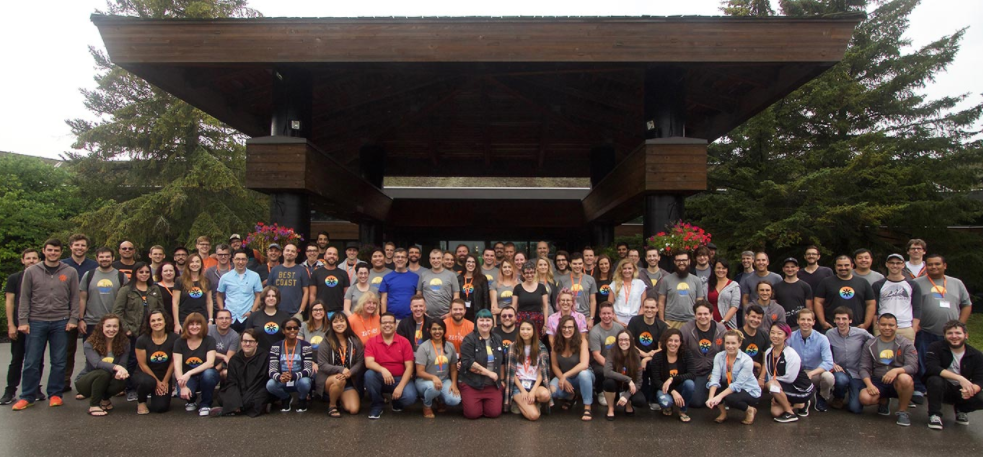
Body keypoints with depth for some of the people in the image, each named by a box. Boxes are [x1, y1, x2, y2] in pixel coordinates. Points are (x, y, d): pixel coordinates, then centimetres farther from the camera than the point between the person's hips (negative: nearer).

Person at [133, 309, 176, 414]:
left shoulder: (173, 339, -9)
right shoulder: (142, 340, -11)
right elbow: (143, 365, -8)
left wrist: (165, 381, -3)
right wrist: (157, 382, -10)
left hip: (165, 378, 2)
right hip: (145, 374, -1)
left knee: (161, 407, -15)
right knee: (148, 381, -38)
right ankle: (141, 402, -3)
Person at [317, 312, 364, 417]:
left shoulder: (355, 342, 4)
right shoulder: (326, 343, -4)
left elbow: (360, 363, -1)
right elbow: (322, 365, -10)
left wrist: (350, 372, -21)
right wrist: (341, 369, -24)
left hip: (349, 381, 3)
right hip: (328, 380, -3)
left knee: (354, 410, -15)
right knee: (339, 380, -38)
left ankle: (340, 398, 20)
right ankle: (332, 405, -8)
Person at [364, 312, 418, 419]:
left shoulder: (404, 342, -4)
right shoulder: (372, 342, -3)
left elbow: (409, 367, -7)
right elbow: (368, 363, -17)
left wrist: (400, 386, -19)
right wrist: (382, 369, -37)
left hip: (400, 379, 0)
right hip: (380, 379, 1)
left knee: (410, 397, -28)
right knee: (369, 374, -31)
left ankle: (396, 402, 12)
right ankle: (376, 405, -6)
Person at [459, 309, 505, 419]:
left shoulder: (498, 340, 11)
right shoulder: (469, 340, -9)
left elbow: (501, 361, 20)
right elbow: (468, 363, -17)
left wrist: (501, 379, 13)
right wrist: (489, 373, -16)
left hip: (493, 385, 4)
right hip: (471, 384, -4)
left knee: (494, 413, -9)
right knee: (473, 413, -11)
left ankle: (484, 403, 24)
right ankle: (465, 400, 22)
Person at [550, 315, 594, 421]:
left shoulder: (581, 341, -19)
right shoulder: (555, 343, -10)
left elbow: (584, 365, -31)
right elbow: (554, 365, -6)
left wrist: (565, 375, -32)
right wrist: (563, 380, -20)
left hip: (582, 376, -3)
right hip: (563, 377, 3)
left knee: (584, 373, -39)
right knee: (551, 390, -27)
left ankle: (587, 408, -23)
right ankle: (570, 396, 9)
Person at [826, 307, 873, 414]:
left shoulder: (861, 333, -9)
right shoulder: (830, 334, -6)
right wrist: (832, 363, -17)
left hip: (857, 374, 0)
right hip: (839, 371, 0)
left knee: (856, 408, -12)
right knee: (841, 379, -37)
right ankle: (838, 398, 0)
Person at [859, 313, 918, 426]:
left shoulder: (906, 344, -1)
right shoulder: (870, 345, 6)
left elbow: (913, 366, -14)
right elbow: (864, 368, 1)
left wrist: (896, 370, -35)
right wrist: (869, 385, -17)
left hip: (897, 383, -2)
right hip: (878, 381, 2)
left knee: (905, 378, -38)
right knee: (864, 398, -29)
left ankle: (902, 411, -9)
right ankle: (883, 402, 13)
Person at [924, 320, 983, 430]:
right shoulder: (936, 348, -12)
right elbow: (931, 368, -27)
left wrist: (971, 389, -33)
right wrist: (959, 378, -34)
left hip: (962, 392, 3)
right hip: (942, 390, -3)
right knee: (935, 380, -35)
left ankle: (961, 409, 12)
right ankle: (935, 415, -13)